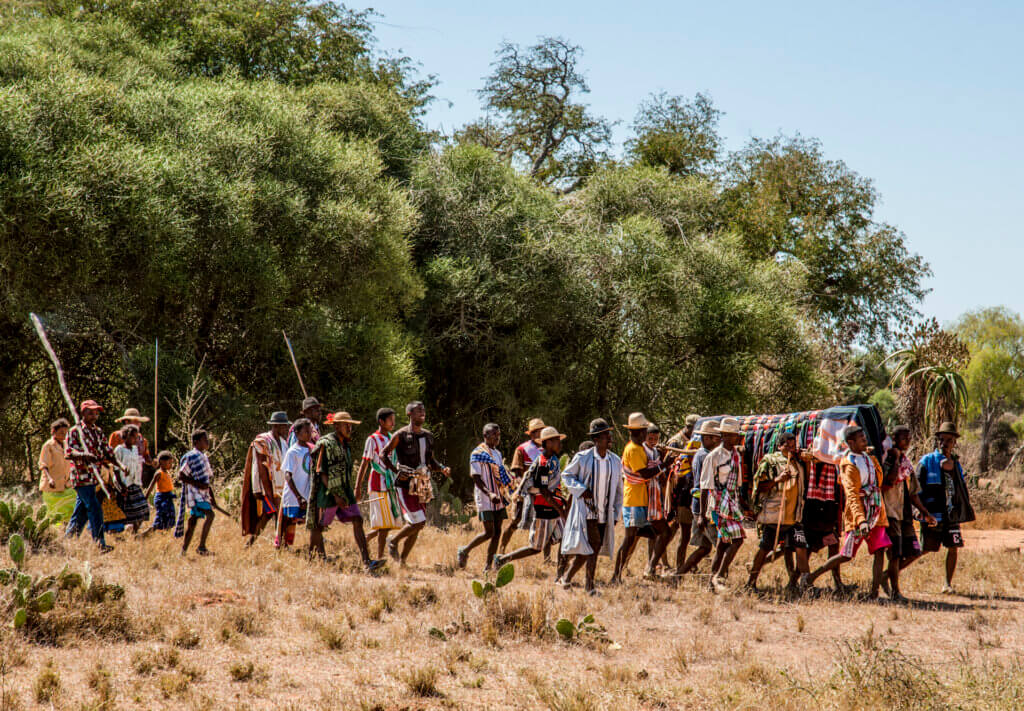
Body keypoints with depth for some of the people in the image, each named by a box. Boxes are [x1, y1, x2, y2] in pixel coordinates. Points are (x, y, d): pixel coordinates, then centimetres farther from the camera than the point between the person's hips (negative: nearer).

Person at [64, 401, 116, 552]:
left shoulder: (98, 432, 15)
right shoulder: (75, 431, -5)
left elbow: (108, 452, 14)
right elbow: (68, 451, -17)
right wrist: (85, 455, -34)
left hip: (94, 477, 7)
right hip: (81, 476, -7)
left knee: (81, 512, 12)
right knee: (95, 510, -13)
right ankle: (100, 544, -13)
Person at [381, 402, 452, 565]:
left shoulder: (428, 436, 13)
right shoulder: (401, 435, -7)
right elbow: (384, 454, -2)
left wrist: (442, 469, 0)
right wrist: (397, 471, -15)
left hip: (422, 486, 7)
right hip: (405, 485, -7)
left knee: (415, 526, 7)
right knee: (418, 522, -15)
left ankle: (402, 561, 18)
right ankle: (393, 541, 9)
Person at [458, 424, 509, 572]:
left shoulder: (497, 453, 16)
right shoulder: (478, 454, -9)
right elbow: (476, 478, -15)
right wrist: (489, 494, -27)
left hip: (498, 499, 8)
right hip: (485, 499, -8)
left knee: (497, 532, 3)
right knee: (489, 532, -11)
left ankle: (488, 566, 8)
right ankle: (464, 551, 9)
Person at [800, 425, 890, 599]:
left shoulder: (869, 457, 10)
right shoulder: (849, 465, -14)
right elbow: (852, 495, -25)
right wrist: (861, 520, -36)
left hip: (876, 514, 7)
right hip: (857, 515, -7)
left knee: (879, 552, -6)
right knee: (846, 556, -3)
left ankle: (874, 593, -6)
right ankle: (810, 577, 13)